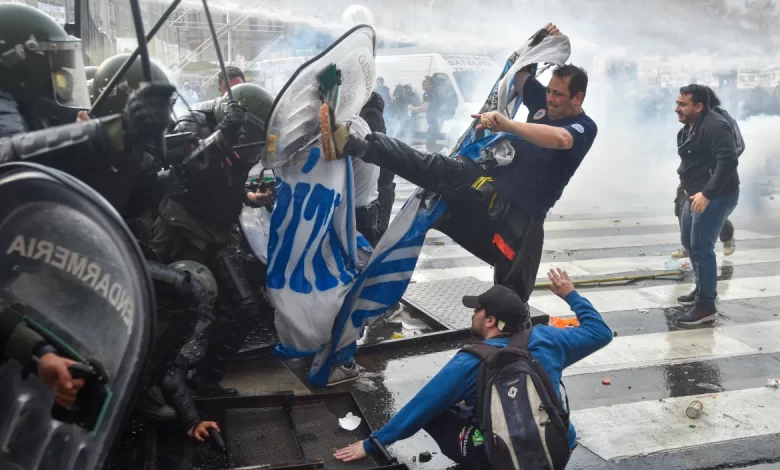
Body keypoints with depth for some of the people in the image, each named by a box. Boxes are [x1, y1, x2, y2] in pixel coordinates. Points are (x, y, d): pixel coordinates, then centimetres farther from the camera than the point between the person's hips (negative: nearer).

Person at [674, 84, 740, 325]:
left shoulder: (715, 127, -20)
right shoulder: (690, 127, 12)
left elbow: (728, 161, -29)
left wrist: (707, 193, -32)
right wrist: (690, 189, 14)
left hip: (716, 196, -11)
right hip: (696, 194, 11)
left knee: (701, 248, -10)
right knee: (688, 242, 19)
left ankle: (706, 306, -2)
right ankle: (702, 289, 36)